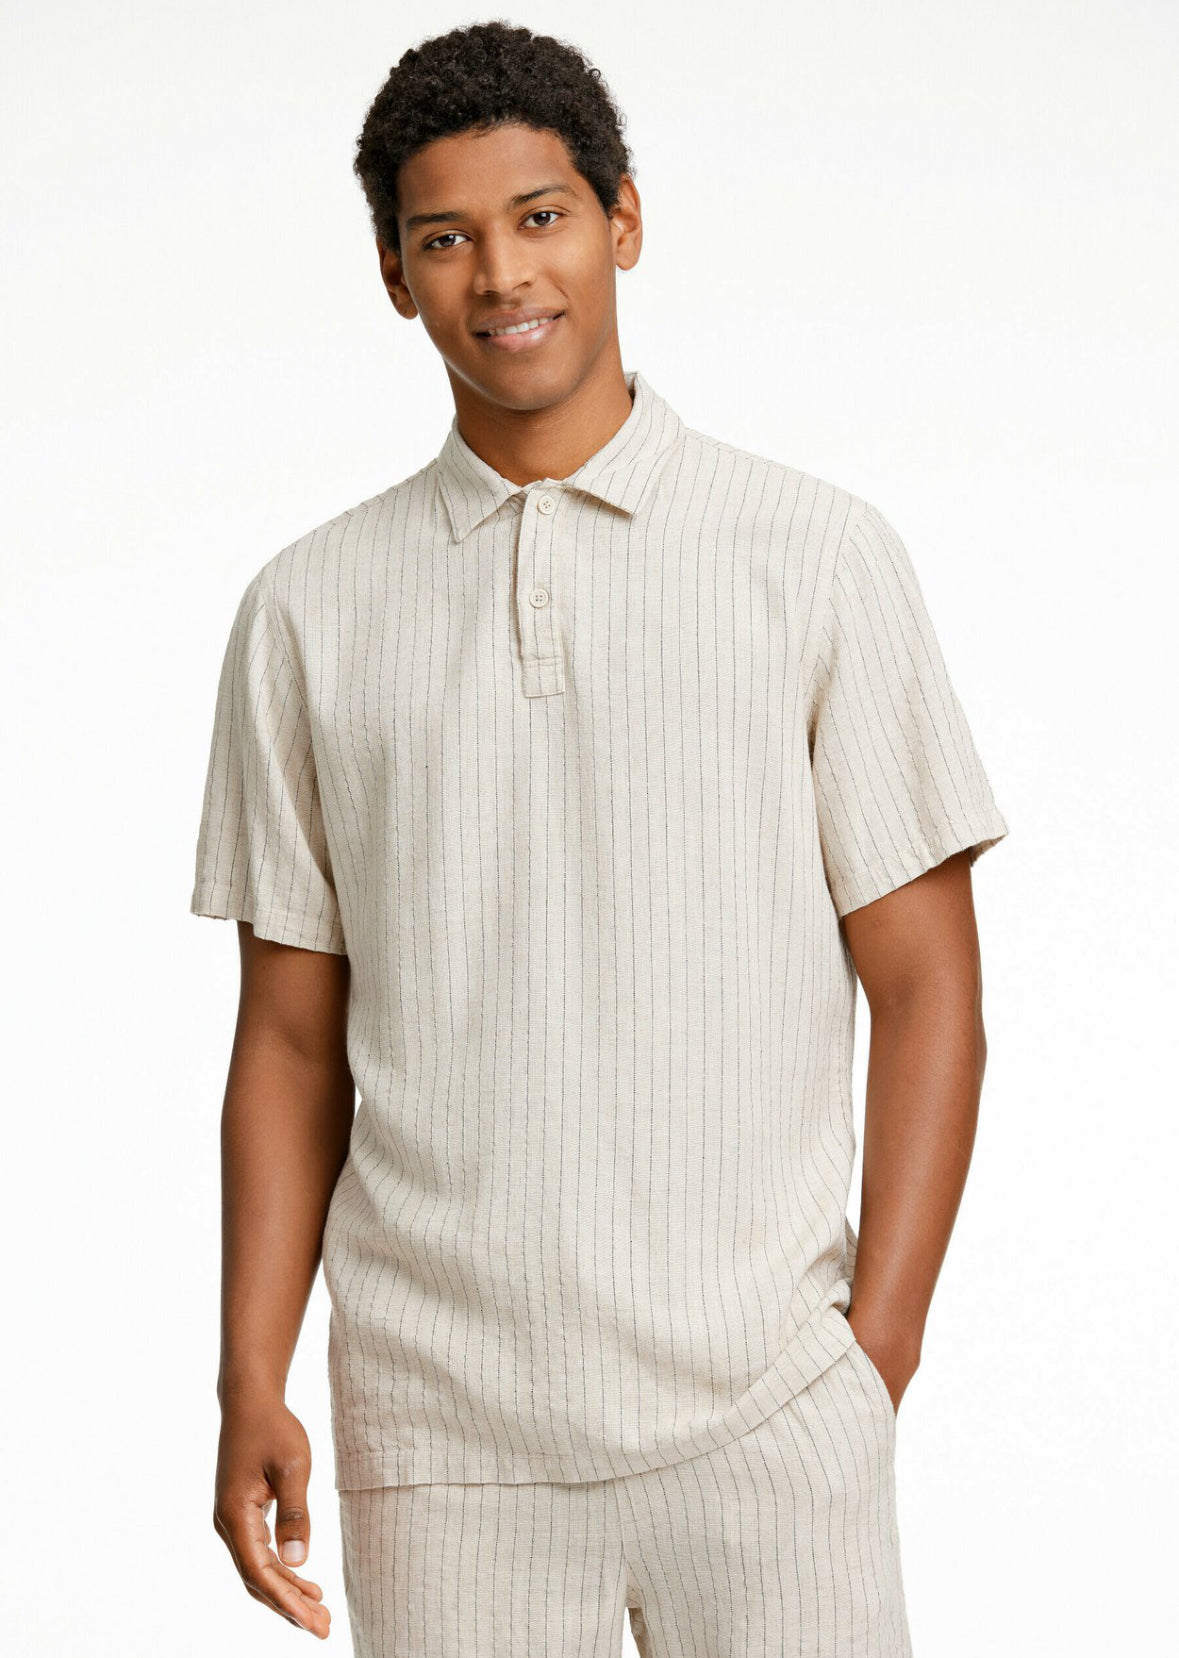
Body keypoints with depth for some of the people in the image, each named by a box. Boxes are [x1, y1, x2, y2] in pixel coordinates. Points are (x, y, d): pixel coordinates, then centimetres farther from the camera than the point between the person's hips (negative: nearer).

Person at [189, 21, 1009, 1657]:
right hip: (438, 1429, 2)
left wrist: (879, 1346, -5)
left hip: (761, 1410, -1)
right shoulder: (310, 609, 7)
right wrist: (252, 1385, 1)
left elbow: (926, 987, 2)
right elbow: (291, 1041, 9)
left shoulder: (819, 556, 1)